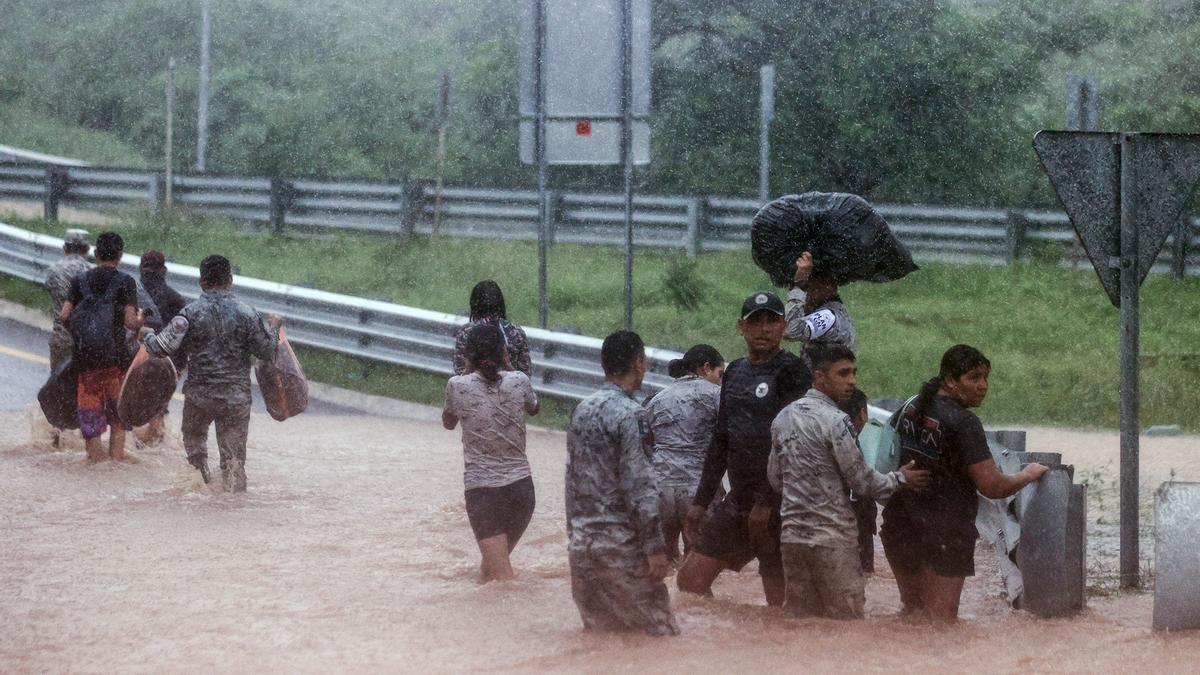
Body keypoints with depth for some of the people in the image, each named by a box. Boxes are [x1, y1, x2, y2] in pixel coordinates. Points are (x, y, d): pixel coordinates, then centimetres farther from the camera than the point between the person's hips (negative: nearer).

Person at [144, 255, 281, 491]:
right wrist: (273, 328, 19)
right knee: (233, 457, 6)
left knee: (194, 437, 27)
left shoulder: (191, 313, -10)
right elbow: (266, 351, 1)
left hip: (198, 395, 0)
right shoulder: (246, 314, -6)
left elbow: (163, 347, -15)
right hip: (236, 398, 0)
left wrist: (147, 337, 6)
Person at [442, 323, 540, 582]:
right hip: (520, 486, 3)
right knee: (493, 565, 25)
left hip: (481, 490, -3)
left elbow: (448, 422, 13)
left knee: (501, 578, -5)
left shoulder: (459, 386, -8)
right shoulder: (518, 381, -3)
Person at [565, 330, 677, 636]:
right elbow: (639, 485, -17)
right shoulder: (629, 413, -13)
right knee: (662, 632, -3)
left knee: (598, 629, 14)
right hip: (620, 542, -8)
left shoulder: (582, 410, 10)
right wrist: (655, 547, -16)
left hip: (581, 543, 8)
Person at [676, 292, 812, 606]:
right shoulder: (735, 372, 15)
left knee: (780, 598, -7)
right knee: (690, 579, 6)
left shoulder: (792, 371, -9)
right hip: (737, 502, 8)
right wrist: (701, 501, 17)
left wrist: (767, 503, -20)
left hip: (778, 506, -8)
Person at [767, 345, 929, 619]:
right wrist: (901, 479, 5)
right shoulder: (836, 421, -14)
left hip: (792, 534, 7)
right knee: (845, 619, -3)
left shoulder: (783, 418, 10)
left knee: (800, 618, 9)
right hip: (832, 539, -7)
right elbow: (863, 482, -11)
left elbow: (775, 478, 15)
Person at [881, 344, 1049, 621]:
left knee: (912, 610, 20)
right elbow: (993, 486, -19)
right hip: (943, 533, -8)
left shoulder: (907, 410, 7)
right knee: (941, 618, -3)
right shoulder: (963, 423, -17)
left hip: (899, 526, 8)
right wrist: (1029, 474, -3)